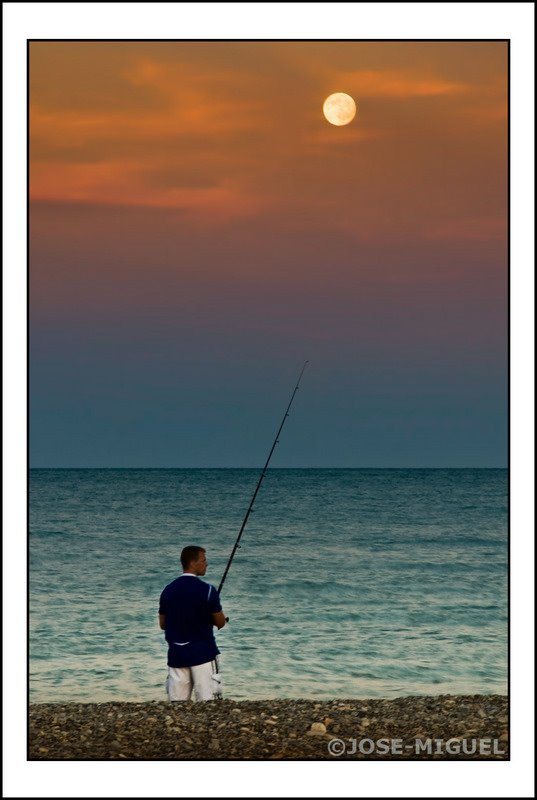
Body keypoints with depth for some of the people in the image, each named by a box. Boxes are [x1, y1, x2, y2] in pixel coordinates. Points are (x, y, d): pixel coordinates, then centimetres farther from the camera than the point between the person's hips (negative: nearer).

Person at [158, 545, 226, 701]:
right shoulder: (207, 590, -10)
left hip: (176, 654, 5)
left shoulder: (168, 590, 5)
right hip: (202, 653, -5)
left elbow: (162, 624, 13)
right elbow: (220, 622, -4)